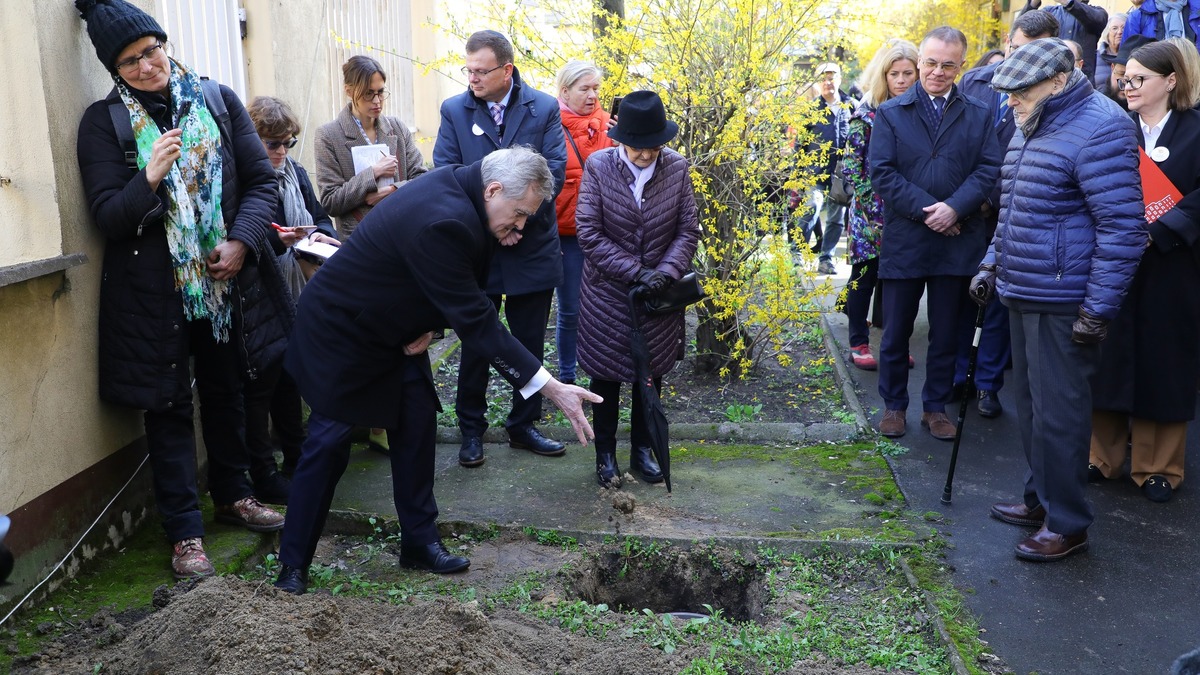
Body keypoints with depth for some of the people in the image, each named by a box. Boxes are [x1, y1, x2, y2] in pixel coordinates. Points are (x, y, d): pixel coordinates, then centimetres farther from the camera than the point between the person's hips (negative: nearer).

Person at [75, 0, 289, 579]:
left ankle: (233, 495, 35)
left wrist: (242, 240, -13)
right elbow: (106, 216, -8)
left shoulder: (218, 101, 3)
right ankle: (184, 534, 13)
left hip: (225, 281, 3)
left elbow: (261, 179, 2)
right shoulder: (104, 121, -3)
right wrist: (149, 179, -25)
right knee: (170, 408, 4)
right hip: (155, 291, -2)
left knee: (225, 393, 17)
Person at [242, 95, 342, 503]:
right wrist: (277, 240, -27)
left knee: (290, 377, 17)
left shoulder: (295, 173, 9)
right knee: (260, 383, 1)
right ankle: (263, 474, 11)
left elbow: (320, 216, 14)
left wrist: (321, 234, -7)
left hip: (293, 296, 7)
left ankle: (296, 455, 31)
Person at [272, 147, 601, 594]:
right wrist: (550, 387, -33)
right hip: (341, 332, -9)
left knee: (417, 426, 6)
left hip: (392, 330, 9)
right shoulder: (443, 221, -36)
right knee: (328, 445, 0)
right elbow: (475, 320, -35)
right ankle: (293, 563, 16)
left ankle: (419, 541, 19)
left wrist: (430, 324, -10)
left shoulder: (458, 189, -7)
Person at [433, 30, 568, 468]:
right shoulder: (454, 110, 0)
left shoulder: (544, 109, -1)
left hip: (532, 249, 0)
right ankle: (471, 430, 24)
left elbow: (553, 173, -8)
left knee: (530, 345, 10)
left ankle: (523, 426, 26)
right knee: (475, 345, 9)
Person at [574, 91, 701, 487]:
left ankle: (642, 450, 33)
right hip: (608, 294, -2)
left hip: (659, 295, 2)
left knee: (651, 373, 14)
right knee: (606, 374, 10)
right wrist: (634, 271, -19)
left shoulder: (676, 167, -7)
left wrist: (665, 271, -19)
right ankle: (605, 454, 28)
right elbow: (588, 232, -14)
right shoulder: (599, 166, -13)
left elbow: (688, 230, -3)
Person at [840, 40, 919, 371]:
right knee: (865, 275, 6)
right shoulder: (867, 112, -6)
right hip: (872, 213, -3)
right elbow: (851, 161, -7)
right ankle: (858, 344, 16)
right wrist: (871, 201, -12)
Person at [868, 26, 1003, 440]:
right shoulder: (891, 113, 3)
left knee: (946, 332, 10)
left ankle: (936, 407, 23)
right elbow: (882, 172, -6)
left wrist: (955, 208, -18)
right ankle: (894, 405, 23)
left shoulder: (978, 115, 7)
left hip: (957, 240, 1)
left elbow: (988, 169, -2)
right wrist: (925, 210, -15)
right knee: (896, 331, 8)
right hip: (903, 239, -1)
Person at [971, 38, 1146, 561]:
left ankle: (1067, 524, 10)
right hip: (1022, 294, 9)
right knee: (1030, 404, 17)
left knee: (1058, 412, -3)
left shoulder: (1098, 129, -15)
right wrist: (992, 265, 18)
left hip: (1062, 302, -9)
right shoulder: (1031, 129, 15)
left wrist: (1099, 308, -20)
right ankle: (1041, 499, 31)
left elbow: (1122, 226, -19)